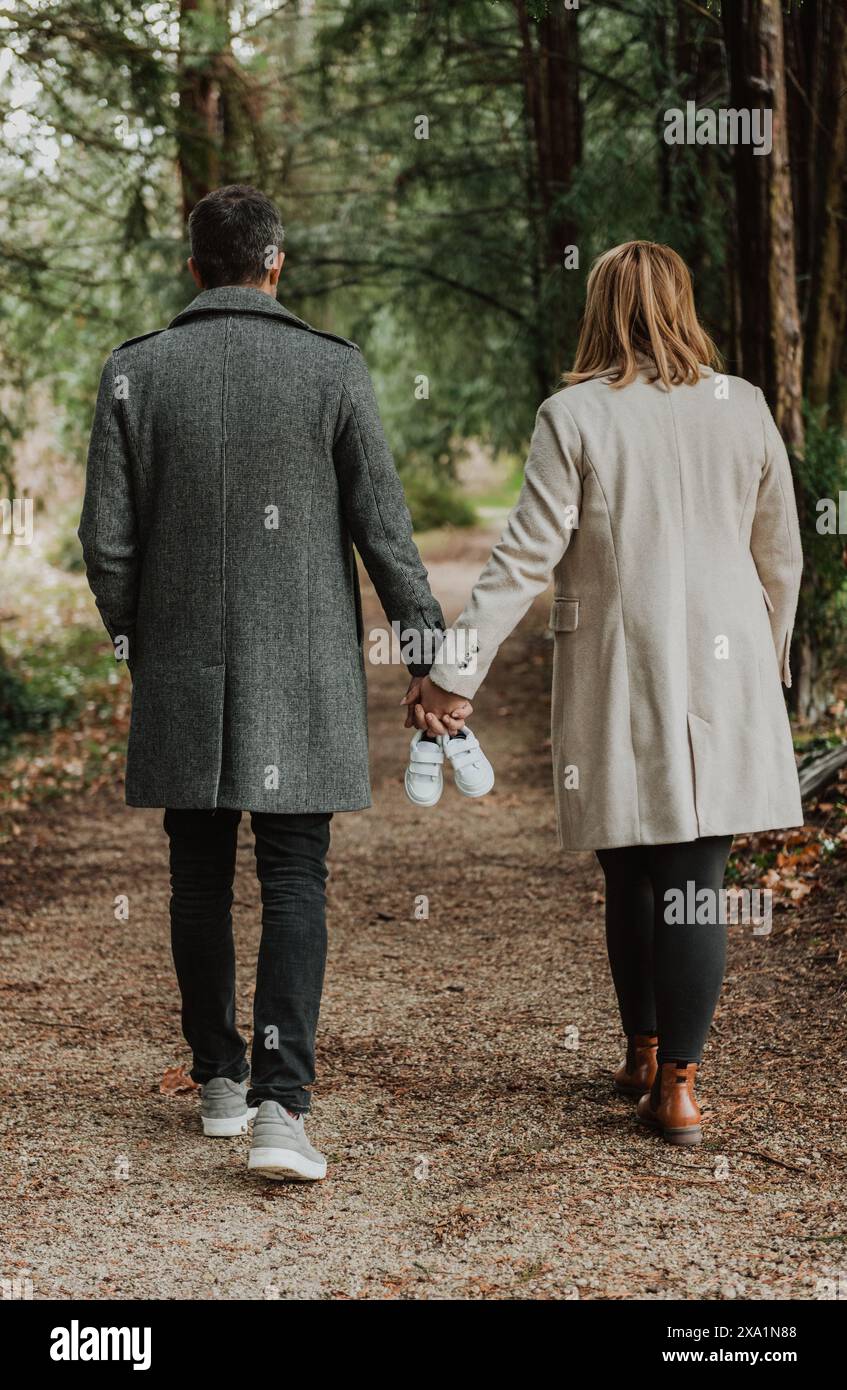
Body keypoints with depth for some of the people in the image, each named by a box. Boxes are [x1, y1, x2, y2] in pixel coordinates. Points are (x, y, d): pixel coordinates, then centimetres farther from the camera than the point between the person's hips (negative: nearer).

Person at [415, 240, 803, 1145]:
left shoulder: (575, 416, -6)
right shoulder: (743, 408, 3)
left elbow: (526, 556, -10)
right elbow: (780, 556, 10)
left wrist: (454, 671, -7)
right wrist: (768, 661, 25)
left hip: (619, 677, -1)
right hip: (726, 673, 2)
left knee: (632, 876, 12)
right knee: (697, 880, 3)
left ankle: (643, 1057, 26)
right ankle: (677, 1079, 3)